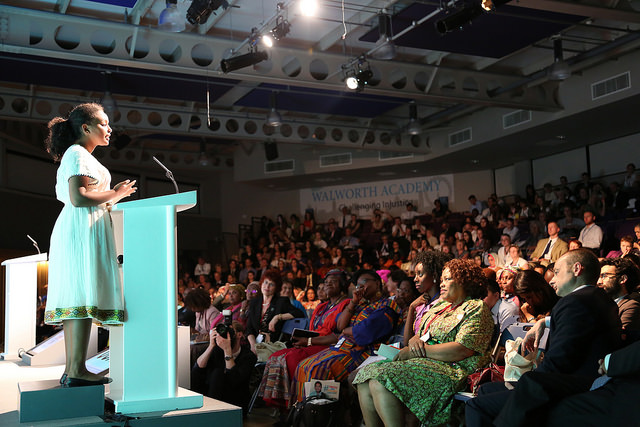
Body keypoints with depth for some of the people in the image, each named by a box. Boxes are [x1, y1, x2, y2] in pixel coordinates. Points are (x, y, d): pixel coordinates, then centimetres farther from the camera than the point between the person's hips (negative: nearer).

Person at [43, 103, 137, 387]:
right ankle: (77, 371, -17)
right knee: (84, 297, -15)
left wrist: (111, 197, 20)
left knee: (76, 301, 6)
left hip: (83, 231, 11)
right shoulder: (78, 154, -6)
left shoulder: (80, 156, 25)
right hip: (83, 228, -11)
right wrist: (115, 194, -9)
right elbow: (78, 197, -19)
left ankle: (71, 370, 6)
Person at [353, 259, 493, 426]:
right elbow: (420, 335, 24)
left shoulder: (476, 309, -3)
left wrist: (421, 350, -14)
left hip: (449, 369, -9)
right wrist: (414, 341, -2)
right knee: (364, 376, -11)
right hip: (421, 360, 9)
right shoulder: (440, 305, 24)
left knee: (380, 383, -28)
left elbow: (461, 350, -16)